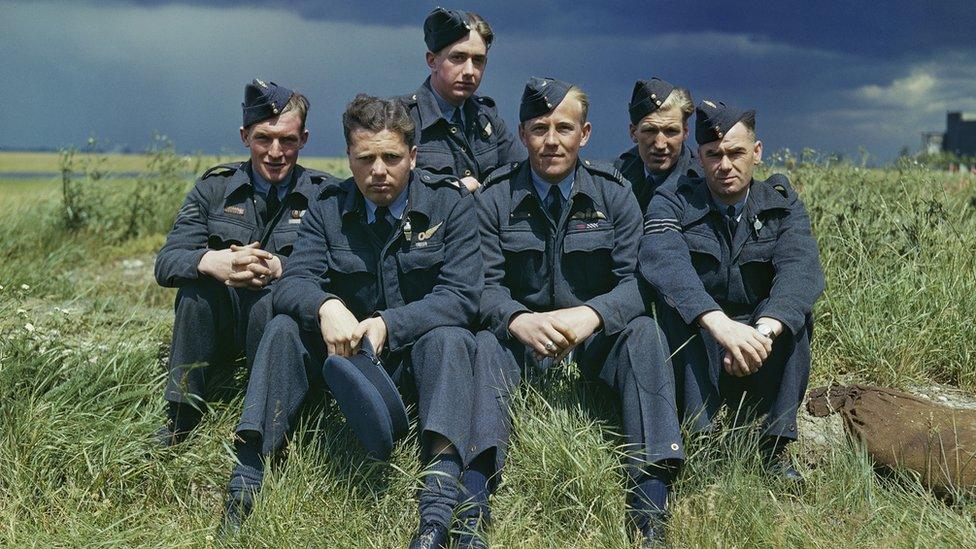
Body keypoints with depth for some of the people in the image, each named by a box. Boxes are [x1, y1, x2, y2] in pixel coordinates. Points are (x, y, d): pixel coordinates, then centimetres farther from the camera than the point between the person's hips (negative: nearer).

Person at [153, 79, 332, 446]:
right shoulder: (215, 187, 5)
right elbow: (165, 264, -5)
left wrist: (279, 267, -32)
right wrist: (212, 262, -28)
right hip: (219, 326, 3)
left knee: (273, 298, -33)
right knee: (197, 276, -26)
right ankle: (181, 416, -15)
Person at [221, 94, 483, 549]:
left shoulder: (450, 202, -7)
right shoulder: (329, 209, 0)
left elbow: (462, 295, -17)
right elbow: (292, 283, -11)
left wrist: (388, 325, -32)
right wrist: (326, 306, -36)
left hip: (420, 353, -3)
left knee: (449, 337, -34)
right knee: (285, 328, -20)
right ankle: (243, 488, -26)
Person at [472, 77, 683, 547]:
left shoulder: (613, 192, -1)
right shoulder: (495, 196, -2)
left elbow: (636, 279, -9)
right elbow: (486, 285, -8)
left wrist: (591, 315, -32)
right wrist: (522, 321, -32)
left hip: (596, 336, 1)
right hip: (523, 336, 0)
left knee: (644, 331, -29)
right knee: (487, 342, -31)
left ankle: (650, 501, -33)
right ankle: (472, 503, -42)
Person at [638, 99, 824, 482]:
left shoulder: (783, 205, 1)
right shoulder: (673, 203, -4)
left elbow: (802, 268, -20)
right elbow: (662, 260, -27)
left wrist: (764, 330, -41)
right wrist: (721, 325, -44)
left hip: (761, 365, 1)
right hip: (692, 358, -1)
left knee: (793, 305, -25)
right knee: (677, 296, -29)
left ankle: (775, 446, -23)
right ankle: (701, 436, -30)